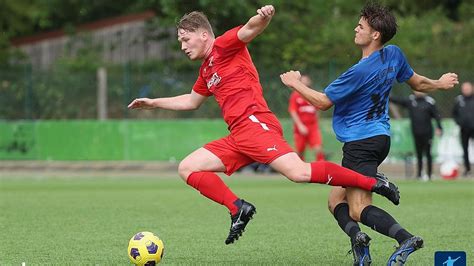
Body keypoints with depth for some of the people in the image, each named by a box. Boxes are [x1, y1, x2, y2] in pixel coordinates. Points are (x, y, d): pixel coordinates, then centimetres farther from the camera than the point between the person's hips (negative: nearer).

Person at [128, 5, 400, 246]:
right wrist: (153, 103, 48)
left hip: (255, 123, -9)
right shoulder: (206, 70, 27)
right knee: (187, 168, 5)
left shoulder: (224, 46, 2)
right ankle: (239, 209, -3)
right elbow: (192, 101, 46)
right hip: (237, 137, 9)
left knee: (299, 173, -27)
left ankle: (372, 182, -19)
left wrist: (263, 18, -42)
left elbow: (249, 30, -19)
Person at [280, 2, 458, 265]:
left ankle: (405, 238, -29)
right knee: (336, 200, 12)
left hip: (361, 143, -9)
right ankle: (357, 236, -12)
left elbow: (323, 101, -9)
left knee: (358, 209, -13)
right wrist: (440, 84, 42)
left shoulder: (360, 72, -20)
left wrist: (295, 83, 5)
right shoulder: (394, 55, 4)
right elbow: (418, 83, 21)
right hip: (381, 137, 9)